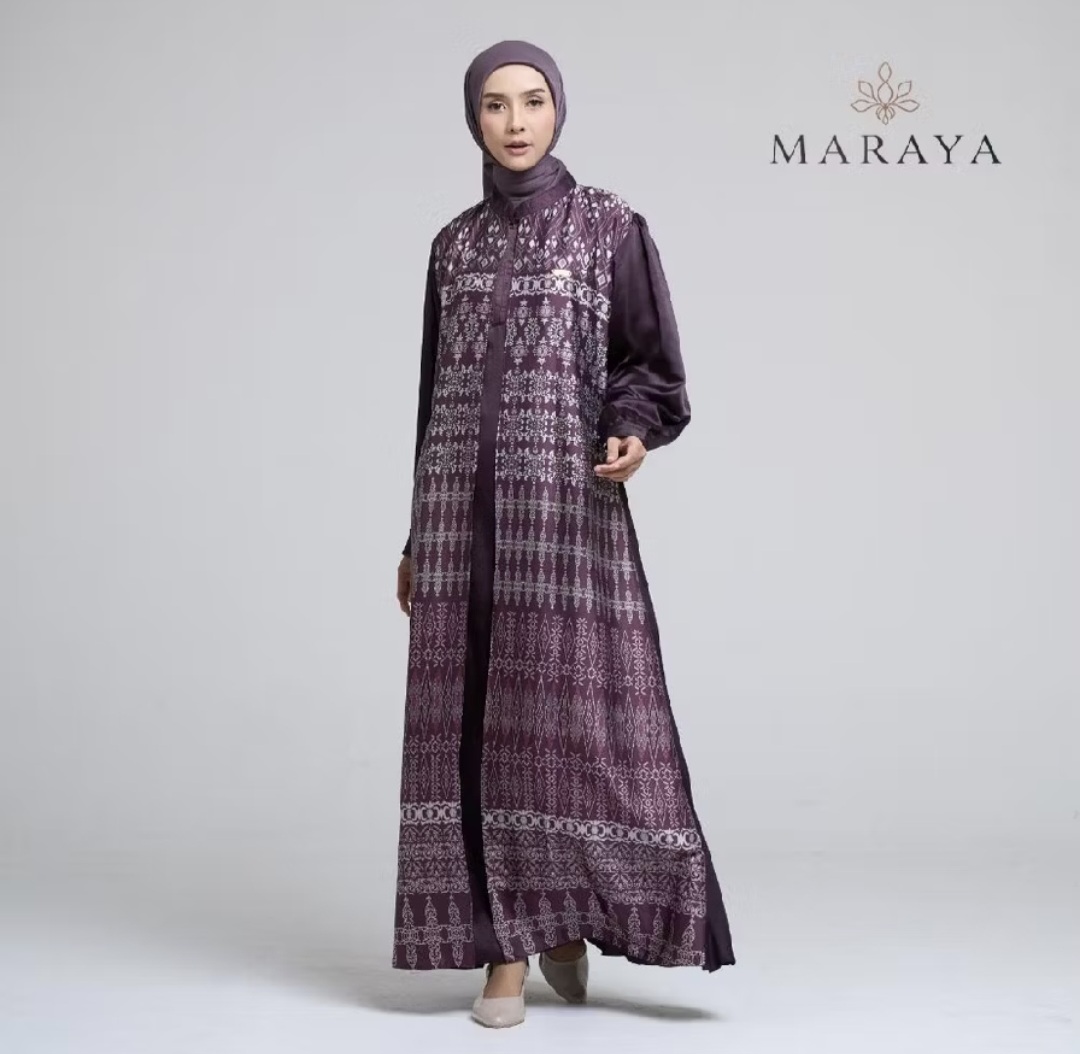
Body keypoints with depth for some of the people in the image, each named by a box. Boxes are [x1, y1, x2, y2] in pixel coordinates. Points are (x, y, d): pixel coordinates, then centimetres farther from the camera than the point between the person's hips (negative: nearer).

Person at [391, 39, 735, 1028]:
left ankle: (563, 918, 17)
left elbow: (651, 362, 1)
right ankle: (505, 948, 8)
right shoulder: (454, 243, 13)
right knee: (476, 719, 1)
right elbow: (436, 390, 15)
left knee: (569, 713, -5)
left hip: (567, 505, -3)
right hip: (463, 504, 4)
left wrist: (633, 432, -21)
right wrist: (417, 539, 14)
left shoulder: (612, 224, 2)